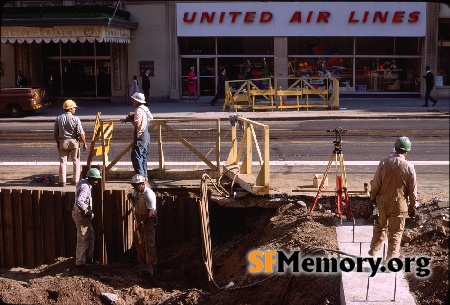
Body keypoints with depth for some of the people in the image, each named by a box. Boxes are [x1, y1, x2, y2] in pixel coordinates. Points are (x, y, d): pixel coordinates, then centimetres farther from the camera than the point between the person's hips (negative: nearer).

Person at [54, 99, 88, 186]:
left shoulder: (58, 119, 0)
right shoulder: (75, 119, -10)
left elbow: (55, 134, 5)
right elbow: (81, 133, -11)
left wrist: (58, 143, 17)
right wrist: (84, 143, 0)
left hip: (63, 142, 3)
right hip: (74, 141, -2)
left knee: (63, 162, 7)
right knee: (76, 161, 10)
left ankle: (62, 181, 5)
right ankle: (75, 180, 12)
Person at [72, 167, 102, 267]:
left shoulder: (83, 182, 6)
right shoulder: (85, 188, -23)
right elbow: (79, 202, -36)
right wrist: (87, 212, -24)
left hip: (83, 215, 10)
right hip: (81, 215, -10)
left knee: (91, 236, 16)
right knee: (83, 239, -2)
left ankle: (89, 259, 25)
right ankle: (80, 262, 7)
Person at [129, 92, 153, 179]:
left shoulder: (139, 110, -18)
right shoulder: (146, 108, 10)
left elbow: (137, 124, -24)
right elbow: (151, 118, 26)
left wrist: (131, 119, -8)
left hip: (140, 137, -10)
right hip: (146, 136, 10)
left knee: (136, 156, -7)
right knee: (143, 156, 16)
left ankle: (140, 175, -11)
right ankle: (144, 175, 21)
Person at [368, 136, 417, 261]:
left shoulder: (383, 163, -7)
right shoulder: (409, 167, -11)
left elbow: (376, 183, -1)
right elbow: (413, 190, -4)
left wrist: (373, 197, 14)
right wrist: (412, 206, 7)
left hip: (383, 201, 3)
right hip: (399, 203, -3)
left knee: (380, 226, 20)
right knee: (396, 231, 7)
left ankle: (373, 252, 29)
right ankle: (392, 256, 11)